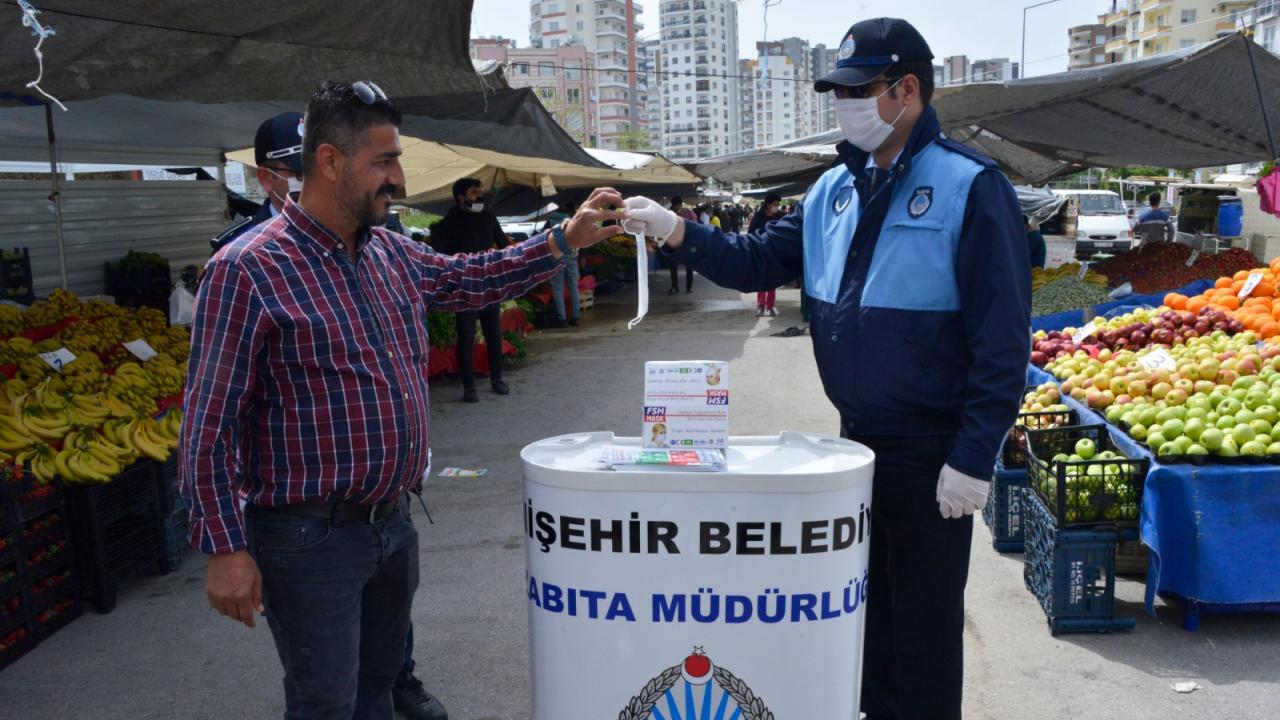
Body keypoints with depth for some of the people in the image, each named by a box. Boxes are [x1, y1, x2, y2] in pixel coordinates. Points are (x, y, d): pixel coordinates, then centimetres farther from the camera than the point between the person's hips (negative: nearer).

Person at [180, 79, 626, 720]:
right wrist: (225, 548, -16)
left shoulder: (391, 253, 6)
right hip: (310, 539, -7)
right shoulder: (248, 270, -17)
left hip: (393, 523, 8)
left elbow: (467, 278, 24)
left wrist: (563, 241, 17)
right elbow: (209, 426, -16)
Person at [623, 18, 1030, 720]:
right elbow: (759, 262, 9)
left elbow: (1002, 338, -16)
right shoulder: (835, 189, 8)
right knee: (867, 602, 21)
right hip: (857, 437, 7)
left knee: (924, 619, 7)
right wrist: (678, 233, -7)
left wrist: (973, 458, -19)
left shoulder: (969, 186, -13)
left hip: (929, 451, -7)